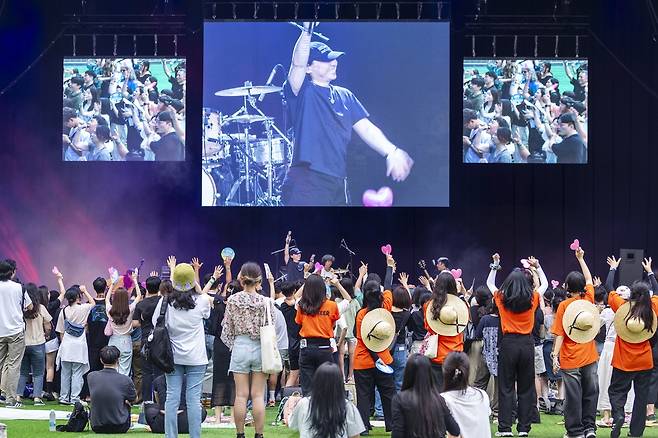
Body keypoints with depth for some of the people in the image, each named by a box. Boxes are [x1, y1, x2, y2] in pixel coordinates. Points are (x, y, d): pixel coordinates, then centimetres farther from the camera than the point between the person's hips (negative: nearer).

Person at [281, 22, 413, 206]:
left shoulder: (345, 96, 17)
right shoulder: (302, 92, -1)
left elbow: (366, 128, 11)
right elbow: (298, 64, -19)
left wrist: (391, 152, -4)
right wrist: (307, 30, -33)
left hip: (338, 184, 7)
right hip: (307, 183, -7)